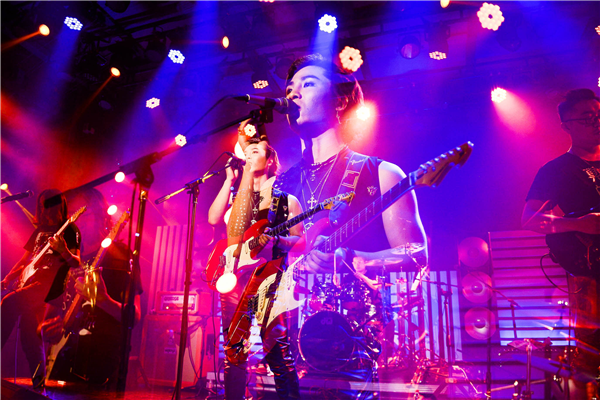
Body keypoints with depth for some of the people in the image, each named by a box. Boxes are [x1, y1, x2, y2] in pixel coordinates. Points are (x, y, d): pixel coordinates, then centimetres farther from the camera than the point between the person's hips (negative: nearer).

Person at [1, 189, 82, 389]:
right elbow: (25, 259, 25)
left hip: (50, 285, -7)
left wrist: (64, 251, -29)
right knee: (28, 330, 4)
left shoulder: (69, 230, 0)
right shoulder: (40, 230, 20)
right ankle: (38, 381, 14)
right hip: (30, 282, 7)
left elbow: (76, 264, -9)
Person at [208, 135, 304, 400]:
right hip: (234, 275, 4)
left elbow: (300, 240, 4)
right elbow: (213, 218, 0)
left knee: (275, 340, -9)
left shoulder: (287, 201, 8)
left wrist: (276, 239, -16)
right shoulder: (237, 197, 17)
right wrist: (230, 180, 0)